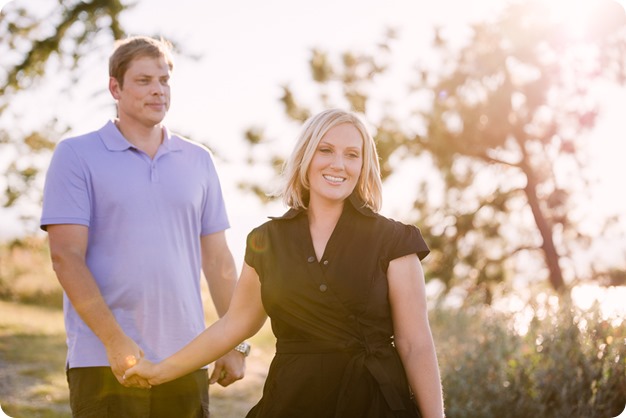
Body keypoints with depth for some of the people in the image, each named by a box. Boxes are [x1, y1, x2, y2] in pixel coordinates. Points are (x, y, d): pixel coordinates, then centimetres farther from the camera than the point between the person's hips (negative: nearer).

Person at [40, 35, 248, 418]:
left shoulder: (199, 160, 12)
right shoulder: (76, 155, 1)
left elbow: (217, 259, 13)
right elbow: (66, 256, -7)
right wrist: (116, 342, -15)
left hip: (187, 361, 3)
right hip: (105, 363, -3)